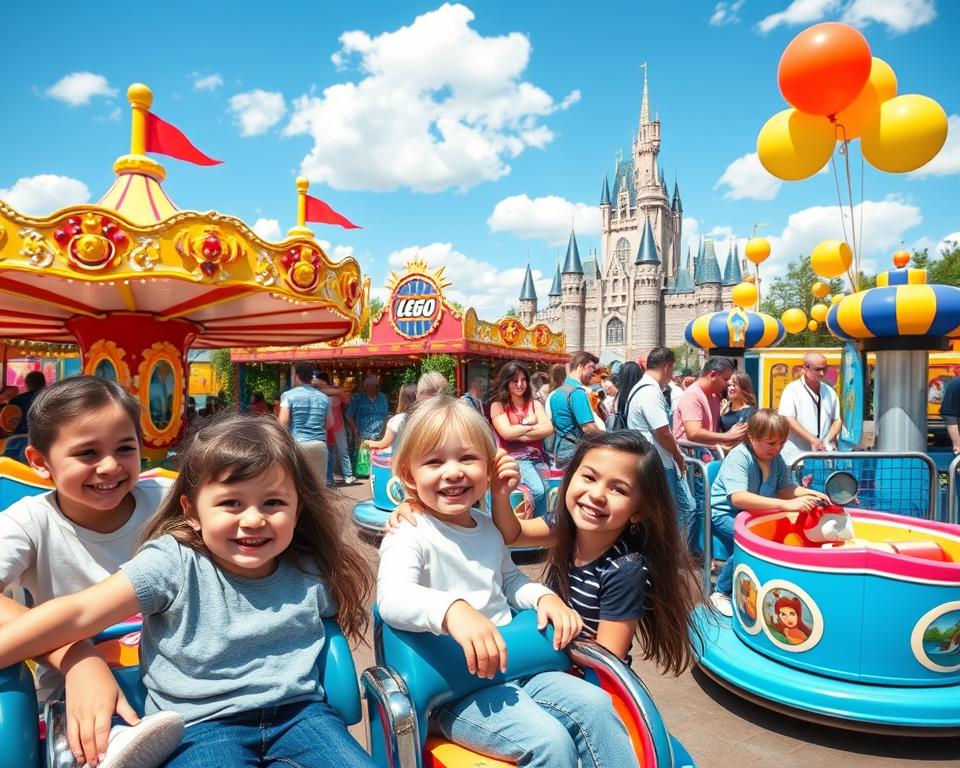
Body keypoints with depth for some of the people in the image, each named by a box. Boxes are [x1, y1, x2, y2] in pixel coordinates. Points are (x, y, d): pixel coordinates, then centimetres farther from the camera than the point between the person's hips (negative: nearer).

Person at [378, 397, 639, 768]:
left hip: (513, 665, 7)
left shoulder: (487, 527, 11)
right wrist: (453, 610, -50)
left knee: (594, 705, -8)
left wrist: (545, 597, 5)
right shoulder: (410, 533, -13)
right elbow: (391, 597, -32)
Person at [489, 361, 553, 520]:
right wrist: (532, 424, 0)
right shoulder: (498, 406, 5)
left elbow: (549, 429, 1)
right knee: (537, 491, -26)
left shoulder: (534, 404, 17)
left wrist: (519, 434, -7)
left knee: (547, 492, -14)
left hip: (537, 456, 4)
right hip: (514, 457, -4)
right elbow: (507, 433, -10)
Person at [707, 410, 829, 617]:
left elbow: (785, 489, 4)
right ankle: (721, 593, -9)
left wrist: (810, 493, -18)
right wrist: (787, 505, -46)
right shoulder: (738, 457, -26)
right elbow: (738, 498, -40)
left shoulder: (776, 459, -2)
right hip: (724, 514, -7)